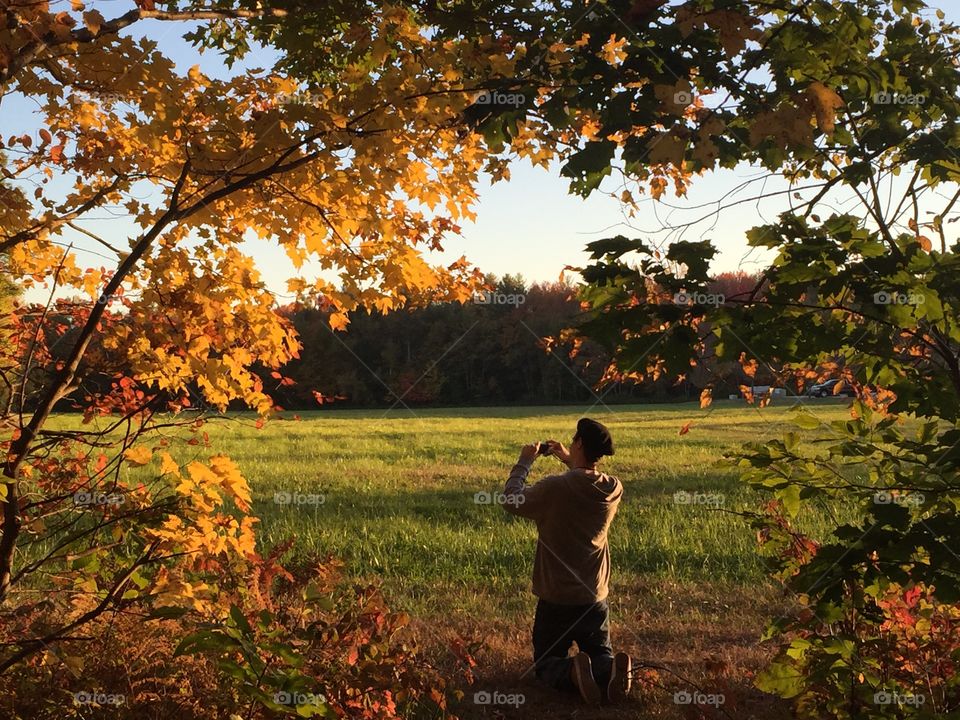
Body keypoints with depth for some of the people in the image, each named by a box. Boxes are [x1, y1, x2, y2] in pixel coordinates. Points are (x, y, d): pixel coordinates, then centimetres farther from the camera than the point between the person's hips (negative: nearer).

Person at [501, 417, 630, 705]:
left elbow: (511, 501, -5)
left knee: (546, 663, 15)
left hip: (556, 601, -3)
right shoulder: (614, 489, -6)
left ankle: (573, 672, -21)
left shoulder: (554, 488, -21)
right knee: (601, 655, 21)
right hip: (596, 600, 3)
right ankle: (611, 669, -16)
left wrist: (525, 461, 4)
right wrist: (570, 462, 19)